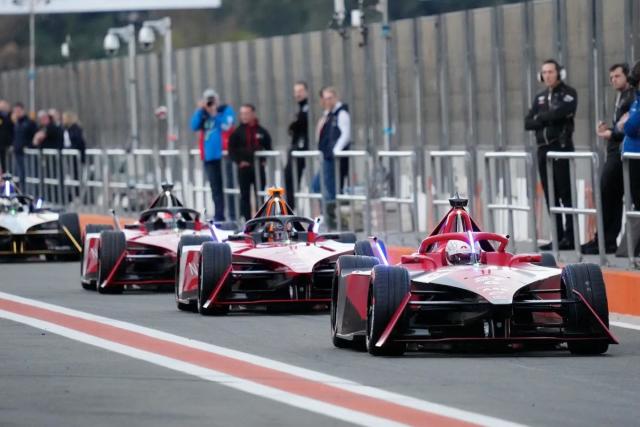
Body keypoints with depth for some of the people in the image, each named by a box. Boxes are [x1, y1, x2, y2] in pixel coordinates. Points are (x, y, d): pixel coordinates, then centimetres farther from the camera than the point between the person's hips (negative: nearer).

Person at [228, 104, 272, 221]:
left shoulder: (262, 132, 5)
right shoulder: (238, 132, 0)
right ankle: (247, 221, 5)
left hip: (258, 167, 1)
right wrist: (239, 161, -10)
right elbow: (231, 150, -1)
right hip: (244, 167, -1)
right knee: (245, 196, 2)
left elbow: (268, 148, 11)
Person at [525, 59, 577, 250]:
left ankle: (570, 237, -8)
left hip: (562, 148, -6)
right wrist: (548, 119, -7)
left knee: (566, 195, -7)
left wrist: (541, 117, -4)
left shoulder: (568, 93, 0)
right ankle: (558, 236, 9)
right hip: (543, 149, 6)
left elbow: (561, 112, -19)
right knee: (551, 196, 6)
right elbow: (528, 123, 9)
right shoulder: (540, 97, 17)